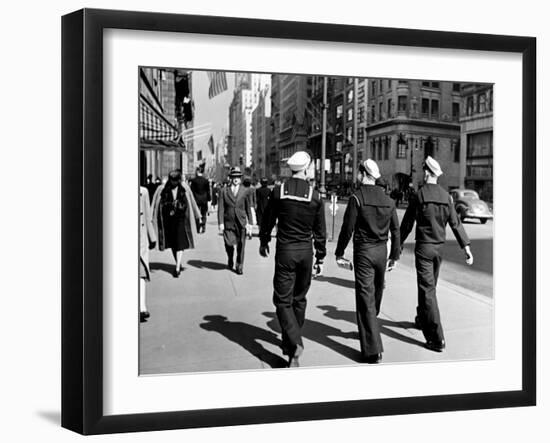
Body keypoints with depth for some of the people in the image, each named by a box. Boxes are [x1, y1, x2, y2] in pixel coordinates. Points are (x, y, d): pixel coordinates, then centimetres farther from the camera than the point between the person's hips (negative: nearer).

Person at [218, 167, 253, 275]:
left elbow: (248, 209, 9)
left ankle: (239, 266, 14)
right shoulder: (224, 191, 3)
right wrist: (220, 223, -7)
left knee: (241, 245, 0)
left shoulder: (245, 191, 5)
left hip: (241, 222, 0)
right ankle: (230, 260, 26)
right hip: (228, 222, 0)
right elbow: (221, 208, 0)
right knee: (228, 244, -4)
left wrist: (250, 223, 7)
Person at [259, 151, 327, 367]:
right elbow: (320, 231, 1)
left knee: (283, 300, 0)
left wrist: (263, 241, 20)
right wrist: (320, 258, 10)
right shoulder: (315, 196, -3)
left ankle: (294, 343, -16)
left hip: (285, 251, -2)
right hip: (306, 251, 2)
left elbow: (267, 220, 3)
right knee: (299, 298, 17)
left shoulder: (279, 191, -6)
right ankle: (291, 340, 30)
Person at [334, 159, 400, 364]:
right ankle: (368, 330, 42)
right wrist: (395, 255, 16)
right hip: (381, 251, 6)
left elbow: (347, 228, -12)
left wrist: (339, 253, -2)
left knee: (366, 299, -4)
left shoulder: (357, 197, -11)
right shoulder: (388, 200, 6)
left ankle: (373, 350, -6)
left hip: (363, 251, -6)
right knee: (376, 293, 21)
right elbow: (395, 230, 8)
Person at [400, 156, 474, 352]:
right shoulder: (446, 196, 3)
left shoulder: (418, 195, -10)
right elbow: (455, 223, -1)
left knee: (427, 290, -6)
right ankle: (422, 319, 42)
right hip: (439, 247, 6)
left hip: (423, 247, -6)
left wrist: (398, 246, 4)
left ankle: (437, 339, -9)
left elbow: (406, 224, -6)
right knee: (429, 286, 22)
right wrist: (466, 246, 0)